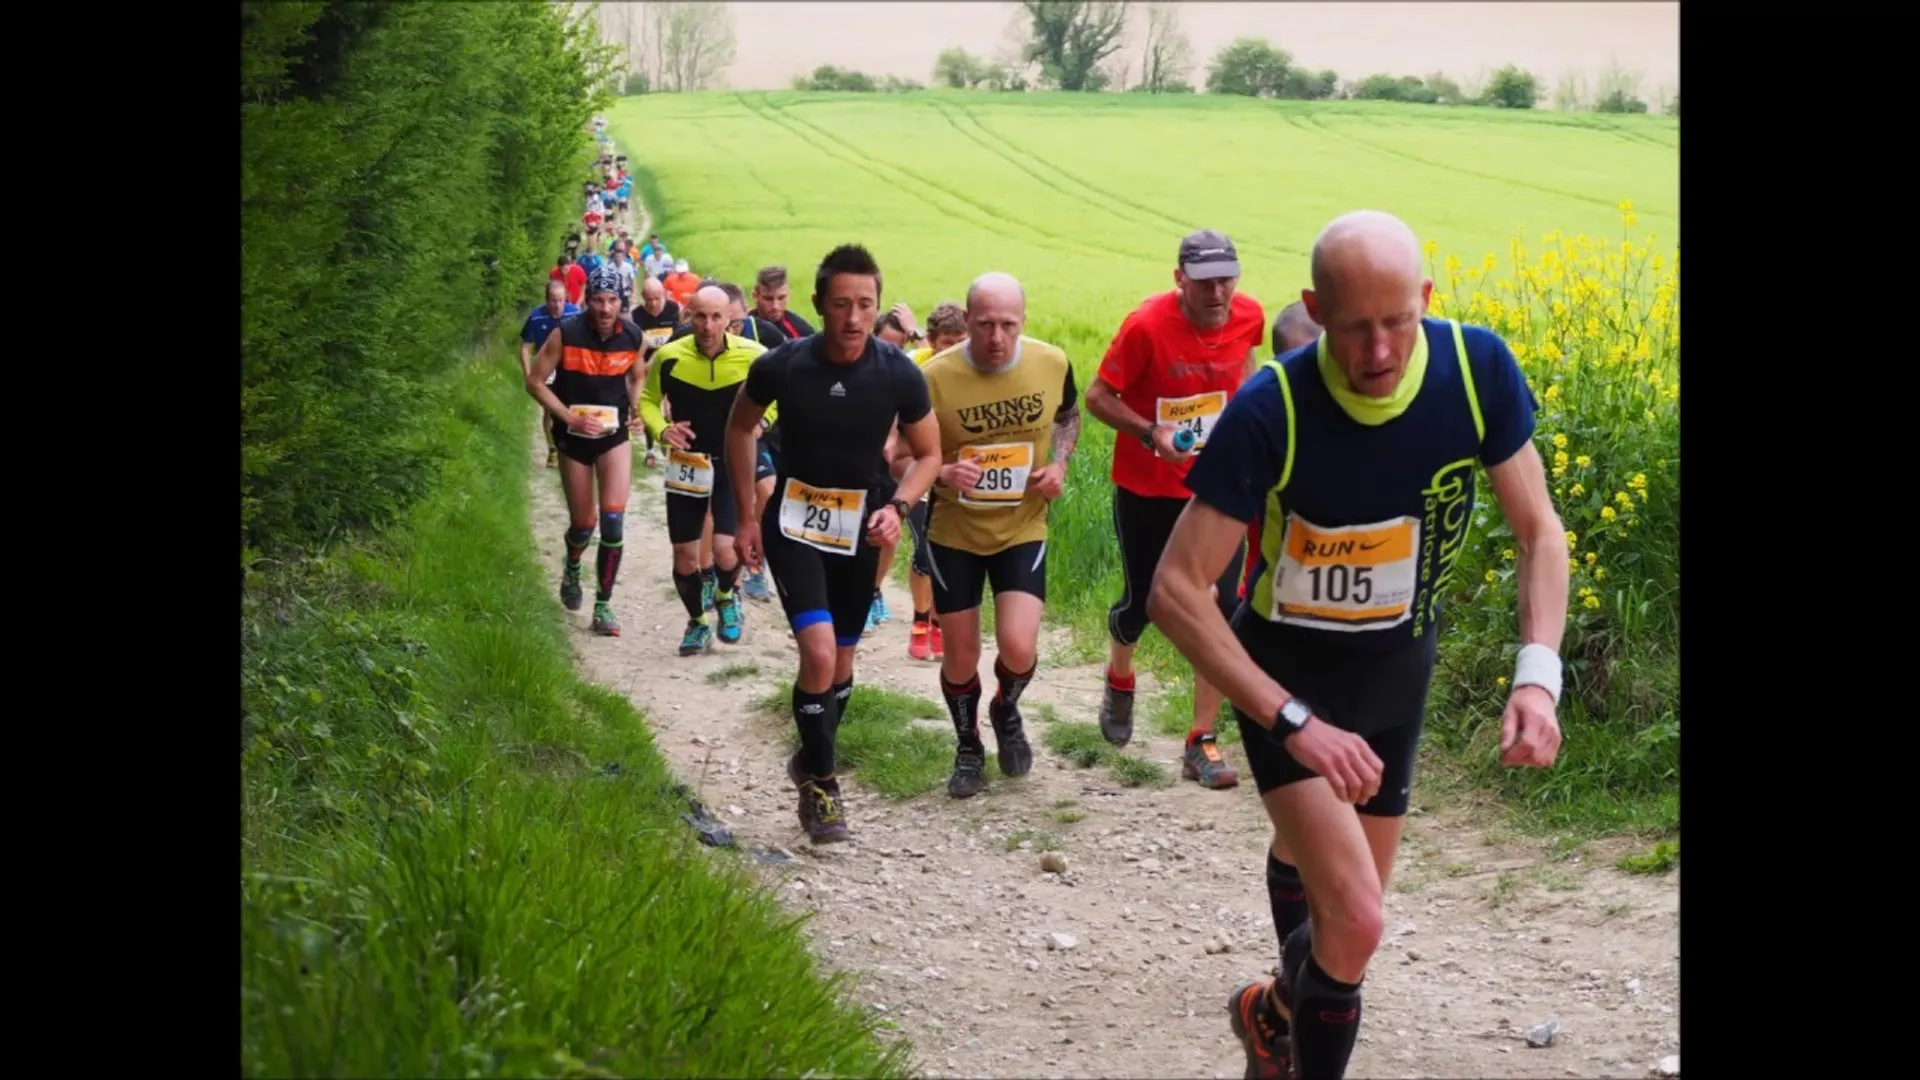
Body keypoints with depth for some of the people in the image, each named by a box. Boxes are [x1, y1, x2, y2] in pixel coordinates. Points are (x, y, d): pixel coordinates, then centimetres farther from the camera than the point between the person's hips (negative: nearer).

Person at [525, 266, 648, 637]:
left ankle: (603, 605, 1)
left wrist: (637, 409, -6)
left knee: (613, 521, -11)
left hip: (614, 435, 1)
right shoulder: (566, 334, -18)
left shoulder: (632, 337, -9)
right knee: (584, 524, 8)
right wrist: (570, 417, -19)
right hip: (574, 438, -1)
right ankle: (572, 570, 43)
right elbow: (535, 382, -10)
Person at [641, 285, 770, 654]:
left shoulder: (753, 356, -14)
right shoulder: (668, 357, -13)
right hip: (686, 464, 2)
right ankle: (697, 622, 34)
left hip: (733, 463, -1)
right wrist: (661, 429, -14)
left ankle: (725, 596, 20)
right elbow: (648, 399, 5)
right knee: (684, 558, 6)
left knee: (725, 550, -16)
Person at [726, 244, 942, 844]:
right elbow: (740, 428, 2)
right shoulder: (781, 366, -18)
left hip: (859, 525, 2)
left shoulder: (900, 375, -16)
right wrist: (747, 514, 1)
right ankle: (820, 784, 0)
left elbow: (929, 454, -1)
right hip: (794, 523, -2)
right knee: (819, 652, -18)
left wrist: (898, 506, -19)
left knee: (841, 660, 14)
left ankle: (812, 761, 40)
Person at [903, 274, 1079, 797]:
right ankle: (968, 749, 36)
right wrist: (941, 472, -29)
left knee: (1018, 649, -13)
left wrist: (1059, 463, -6)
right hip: (954, 533, -1)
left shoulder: (1052, 363, -12)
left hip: (1023, 529, 1)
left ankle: (1007, 710, 23)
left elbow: (1068, 416, 11)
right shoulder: (935, 376, -20)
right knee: (961, 656, 9)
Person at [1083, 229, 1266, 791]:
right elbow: (1098, 397, -13)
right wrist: (1151, 433, -27)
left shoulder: (1249, 316, -8)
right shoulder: (1147, 325, -21)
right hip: (1147, 490, -3)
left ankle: (1201, 742, 3)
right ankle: (1119, 679, 46)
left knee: (1221, 607, -6)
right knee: (1141, 602, 10)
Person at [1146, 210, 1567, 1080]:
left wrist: (1538, 674, -24)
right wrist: (1294, 724, -35)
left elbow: (1538, 532, -8)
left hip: (1398, 663, 4)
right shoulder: (1270, 410, -30)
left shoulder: (1478, 370, -20)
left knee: (1344, 894, 18)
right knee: (1355, 921, -17)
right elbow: (1176, 590, -28)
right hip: (1286, 668, -4)